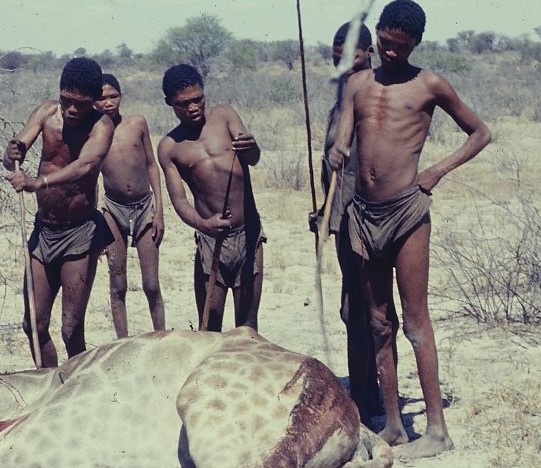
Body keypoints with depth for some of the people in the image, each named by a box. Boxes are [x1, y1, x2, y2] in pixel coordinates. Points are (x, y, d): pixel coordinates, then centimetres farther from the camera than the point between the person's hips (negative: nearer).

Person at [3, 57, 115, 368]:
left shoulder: (101, 126, -16)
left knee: (72, 330, -4)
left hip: (79, 234, -5)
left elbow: (84, 166, -35)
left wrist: (37, 183, -50)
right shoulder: (47, 112, -3)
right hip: (43, 229, 5)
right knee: (34, 325, 9)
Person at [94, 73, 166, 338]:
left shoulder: (137, 123, 2)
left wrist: (159, 211, 2)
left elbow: (152, 166, 7)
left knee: (151, 286, 0)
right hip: (113, 209, 0)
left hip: (144, 207, 0)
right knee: (118, 287, 2)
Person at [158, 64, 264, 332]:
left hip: (249, 233, 0)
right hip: (210, 239, 0)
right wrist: (202, 224, -28)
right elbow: (178, 198, -6)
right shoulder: (169, 147, 2)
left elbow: (253, 159, -11)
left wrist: (251, 147, -37)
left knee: (247, 325, 6)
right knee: (209, 328, 0)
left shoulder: (223, 115, 3)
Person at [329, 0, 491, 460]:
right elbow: (342, 142, 1)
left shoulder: (429, 85, 1)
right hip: (364, 211, 5)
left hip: (407, 210, -4)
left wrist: (438, 171, -4)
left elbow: (481, 133, 8)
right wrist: (337, 154, -23)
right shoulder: (358, 83, 11)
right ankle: (393, 425, 14)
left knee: (416, 322, -6)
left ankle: (437, 429, -3)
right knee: (380, 324, 7)